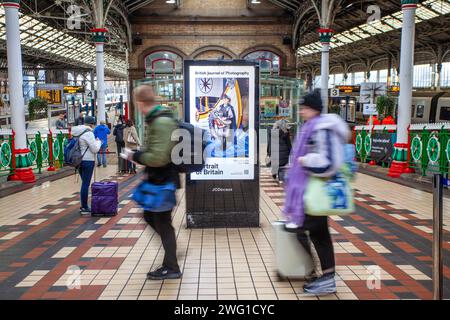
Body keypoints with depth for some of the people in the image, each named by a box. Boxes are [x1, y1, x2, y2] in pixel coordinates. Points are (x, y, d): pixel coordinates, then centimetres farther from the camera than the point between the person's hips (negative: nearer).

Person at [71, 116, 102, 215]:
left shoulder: (77, 132, 11)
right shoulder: (88, 133, -15)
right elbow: (95, 149, -13)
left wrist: (94, 141, 15)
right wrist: (98, 142, 5)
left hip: (78, 160, 9)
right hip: (88, 161, -9)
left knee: (84, 183, 18)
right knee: (85, 184, -3)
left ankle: (83, 206, 25)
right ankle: (84, 208, 3)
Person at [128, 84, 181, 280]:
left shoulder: (161, 123, -24)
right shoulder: (157, 119, 9)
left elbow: (158, 157, -29)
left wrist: (136, 157, -15)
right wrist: (139, 154, 13)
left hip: (163, 181, -10)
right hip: (159, 179, 10)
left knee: (162, 222, 3)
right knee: (150, 216, 21)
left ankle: (171, 268, 18)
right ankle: (170, 248, 36)